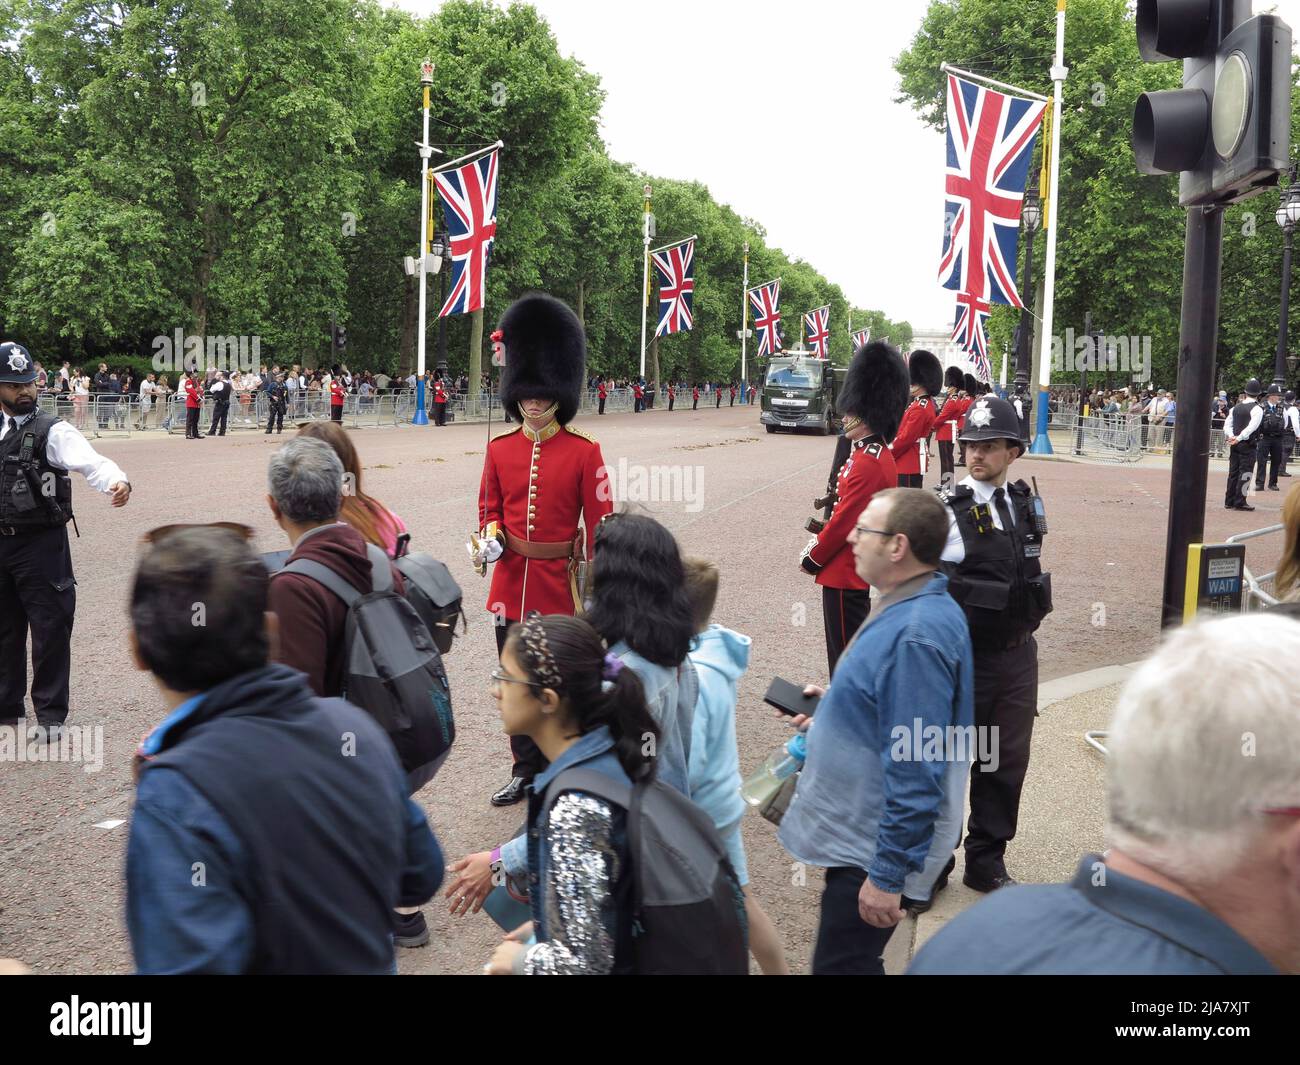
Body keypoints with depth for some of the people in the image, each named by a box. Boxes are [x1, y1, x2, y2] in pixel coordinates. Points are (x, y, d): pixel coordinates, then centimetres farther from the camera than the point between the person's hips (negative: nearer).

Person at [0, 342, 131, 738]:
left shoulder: (52, 431, -10)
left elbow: (91, 461, -27)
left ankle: (50, 715, 15)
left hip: (42, 543, -5)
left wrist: (117, 482, -47)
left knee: (50, 628, 1)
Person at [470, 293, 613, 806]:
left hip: (560, 581, -3)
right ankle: (527, 769, 26)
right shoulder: (499, 449, 3)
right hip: (511, 581, 3)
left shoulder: (584, 452, -7)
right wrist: (488, 538, -8)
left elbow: (600, 523, -5)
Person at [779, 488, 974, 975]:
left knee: (842, 965, 2)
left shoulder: (916, 635, -28)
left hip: (874, 846, -10)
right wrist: (834, 705, 10)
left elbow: (916, 768, -28)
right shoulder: (911, 607, 4)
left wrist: (888, 875, -24)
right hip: (859, 827, 10)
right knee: (851, 960, 23)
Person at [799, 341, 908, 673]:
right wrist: (820, 542, 12)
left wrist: (812, 559, -9)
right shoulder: (879, 455, 9)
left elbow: (843, 522, -21)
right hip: (860, 570, 10)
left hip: (845, 573, -10)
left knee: (845, 654, -1)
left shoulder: (866, 465, -23)